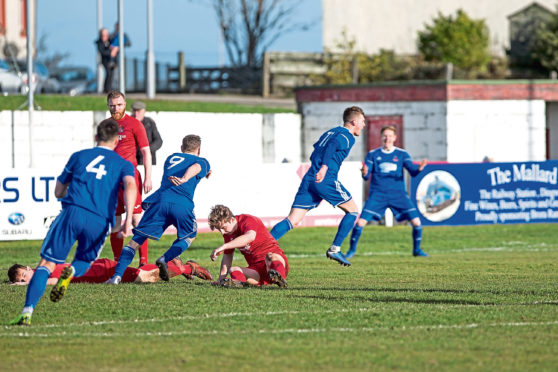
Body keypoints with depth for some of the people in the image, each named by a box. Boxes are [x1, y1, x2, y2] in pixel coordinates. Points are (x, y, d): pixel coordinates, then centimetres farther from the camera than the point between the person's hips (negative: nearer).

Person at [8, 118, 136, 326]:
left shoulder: (79, 156, 22)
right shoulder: (124, 164, 18)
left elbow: (58, 192, 26)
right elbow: (130, 186, -4)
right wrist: (128, 219, -12)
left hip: (73, 213, 0)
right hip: (100, 221, 0)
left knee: (46, 264, -1)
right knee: (84, 262, 25)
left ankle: (27, 312, -20)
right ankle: (72, 271, -13)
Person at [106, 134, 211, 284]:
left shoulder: (171, 158, 34)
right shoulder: (202, 162, 21)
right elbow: (194, 168, -2)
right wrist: (184, 179, -23)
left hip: (160, 199, 2)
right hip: (183, 204, -2)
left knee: (136, 240, 2)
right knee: (189, 236, 24)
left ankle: (117, 275, -13)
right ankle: (165, 259, -1)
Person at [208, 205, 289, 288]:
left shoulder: (248, 220, -13)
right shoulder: (227, 234, 12)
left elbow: (250, 237, -37)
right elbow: (227, 256, 23)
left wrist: (223, 246, -43)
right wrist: (221, 279, 9)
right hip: (257, 270, 6)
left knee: (270, 256, -40)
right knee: (233, 271, -22)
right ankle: (239, 281, -55)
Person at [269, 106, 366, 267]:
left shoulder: (330, 132, 26)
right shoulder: (348, 136, 1)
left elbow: (315, 155, 27)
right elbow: (332, 146, -19)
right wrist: (324, 167, -31)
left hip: (309, 179, 7)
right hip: (326, 180, -7)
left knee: (293, 220, 1)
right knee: (353, 211, 9)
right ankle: (334, 249, 4)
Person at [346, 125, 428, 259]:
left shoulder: (402, 154, 6)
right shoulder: (373, 155, 5)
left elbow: (412, 171, -5)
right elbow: (367, 176, -1)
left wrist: (419, 168, -28)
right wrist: (364, 173, -26)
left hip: (398, 194, 1)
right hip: (378, 194, -1)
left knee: (416, 222, -10)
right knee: (361, 222, -14)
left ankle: (416, 250, 12)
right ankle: (352, 250, 5)